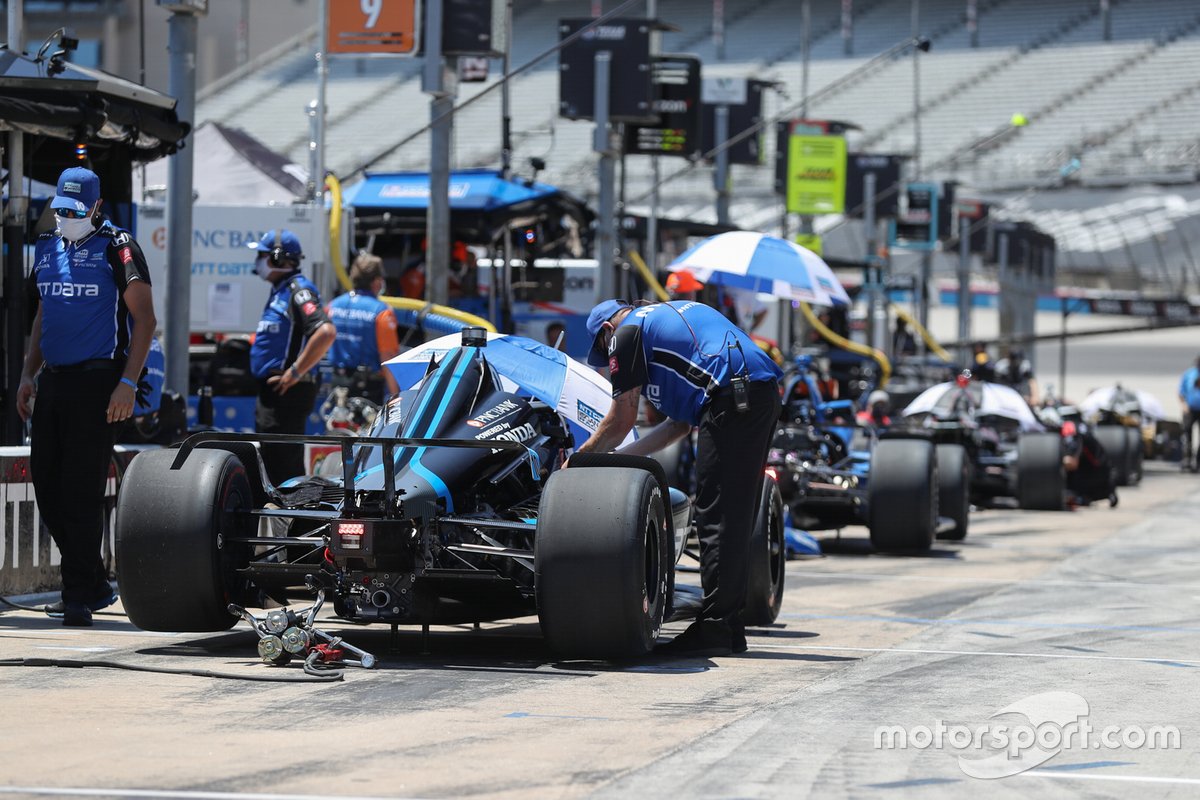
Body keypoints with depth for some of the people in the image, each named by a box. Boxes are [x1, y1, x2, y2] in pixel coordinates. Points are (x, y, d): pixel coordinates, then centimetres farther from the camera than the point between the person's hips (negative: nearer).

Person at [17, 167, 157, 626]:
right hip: (53, 380, 7)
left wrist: (128, 383, -15)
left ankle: (78, 597, -3)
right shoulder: (47, 248, 14)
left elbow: (145, 320, -8)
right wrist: (28, 374, 13)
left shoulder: (116, 248, -6)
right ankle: (96, 586, 17)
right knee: (47, 487, 6)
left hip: (97, 381, -7)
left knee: (82, 490, -8)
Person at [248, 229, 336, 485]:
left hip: (287, 393, -11)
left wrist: (295, 372, -24)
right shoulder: (280, 290, 17)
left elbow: (326, 332, -30)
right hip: (272, 392, 11)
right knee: (270, 463, 17)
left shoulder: (298, 290, -15)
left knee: (284, 467, -10)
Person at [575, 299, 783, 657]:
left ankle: (713, 629, -8)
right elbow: (681, 423, 31)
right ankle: (729, 627, 15)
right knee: (734, 517, 13)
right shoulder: (665, 317, 33)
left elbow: (622, 420, 7)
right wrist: (619, 457, 34)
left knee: (715, 517, -6)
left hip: (730, 399, -9)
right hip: (766, 392, 9)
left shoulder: (626, 332, 7)